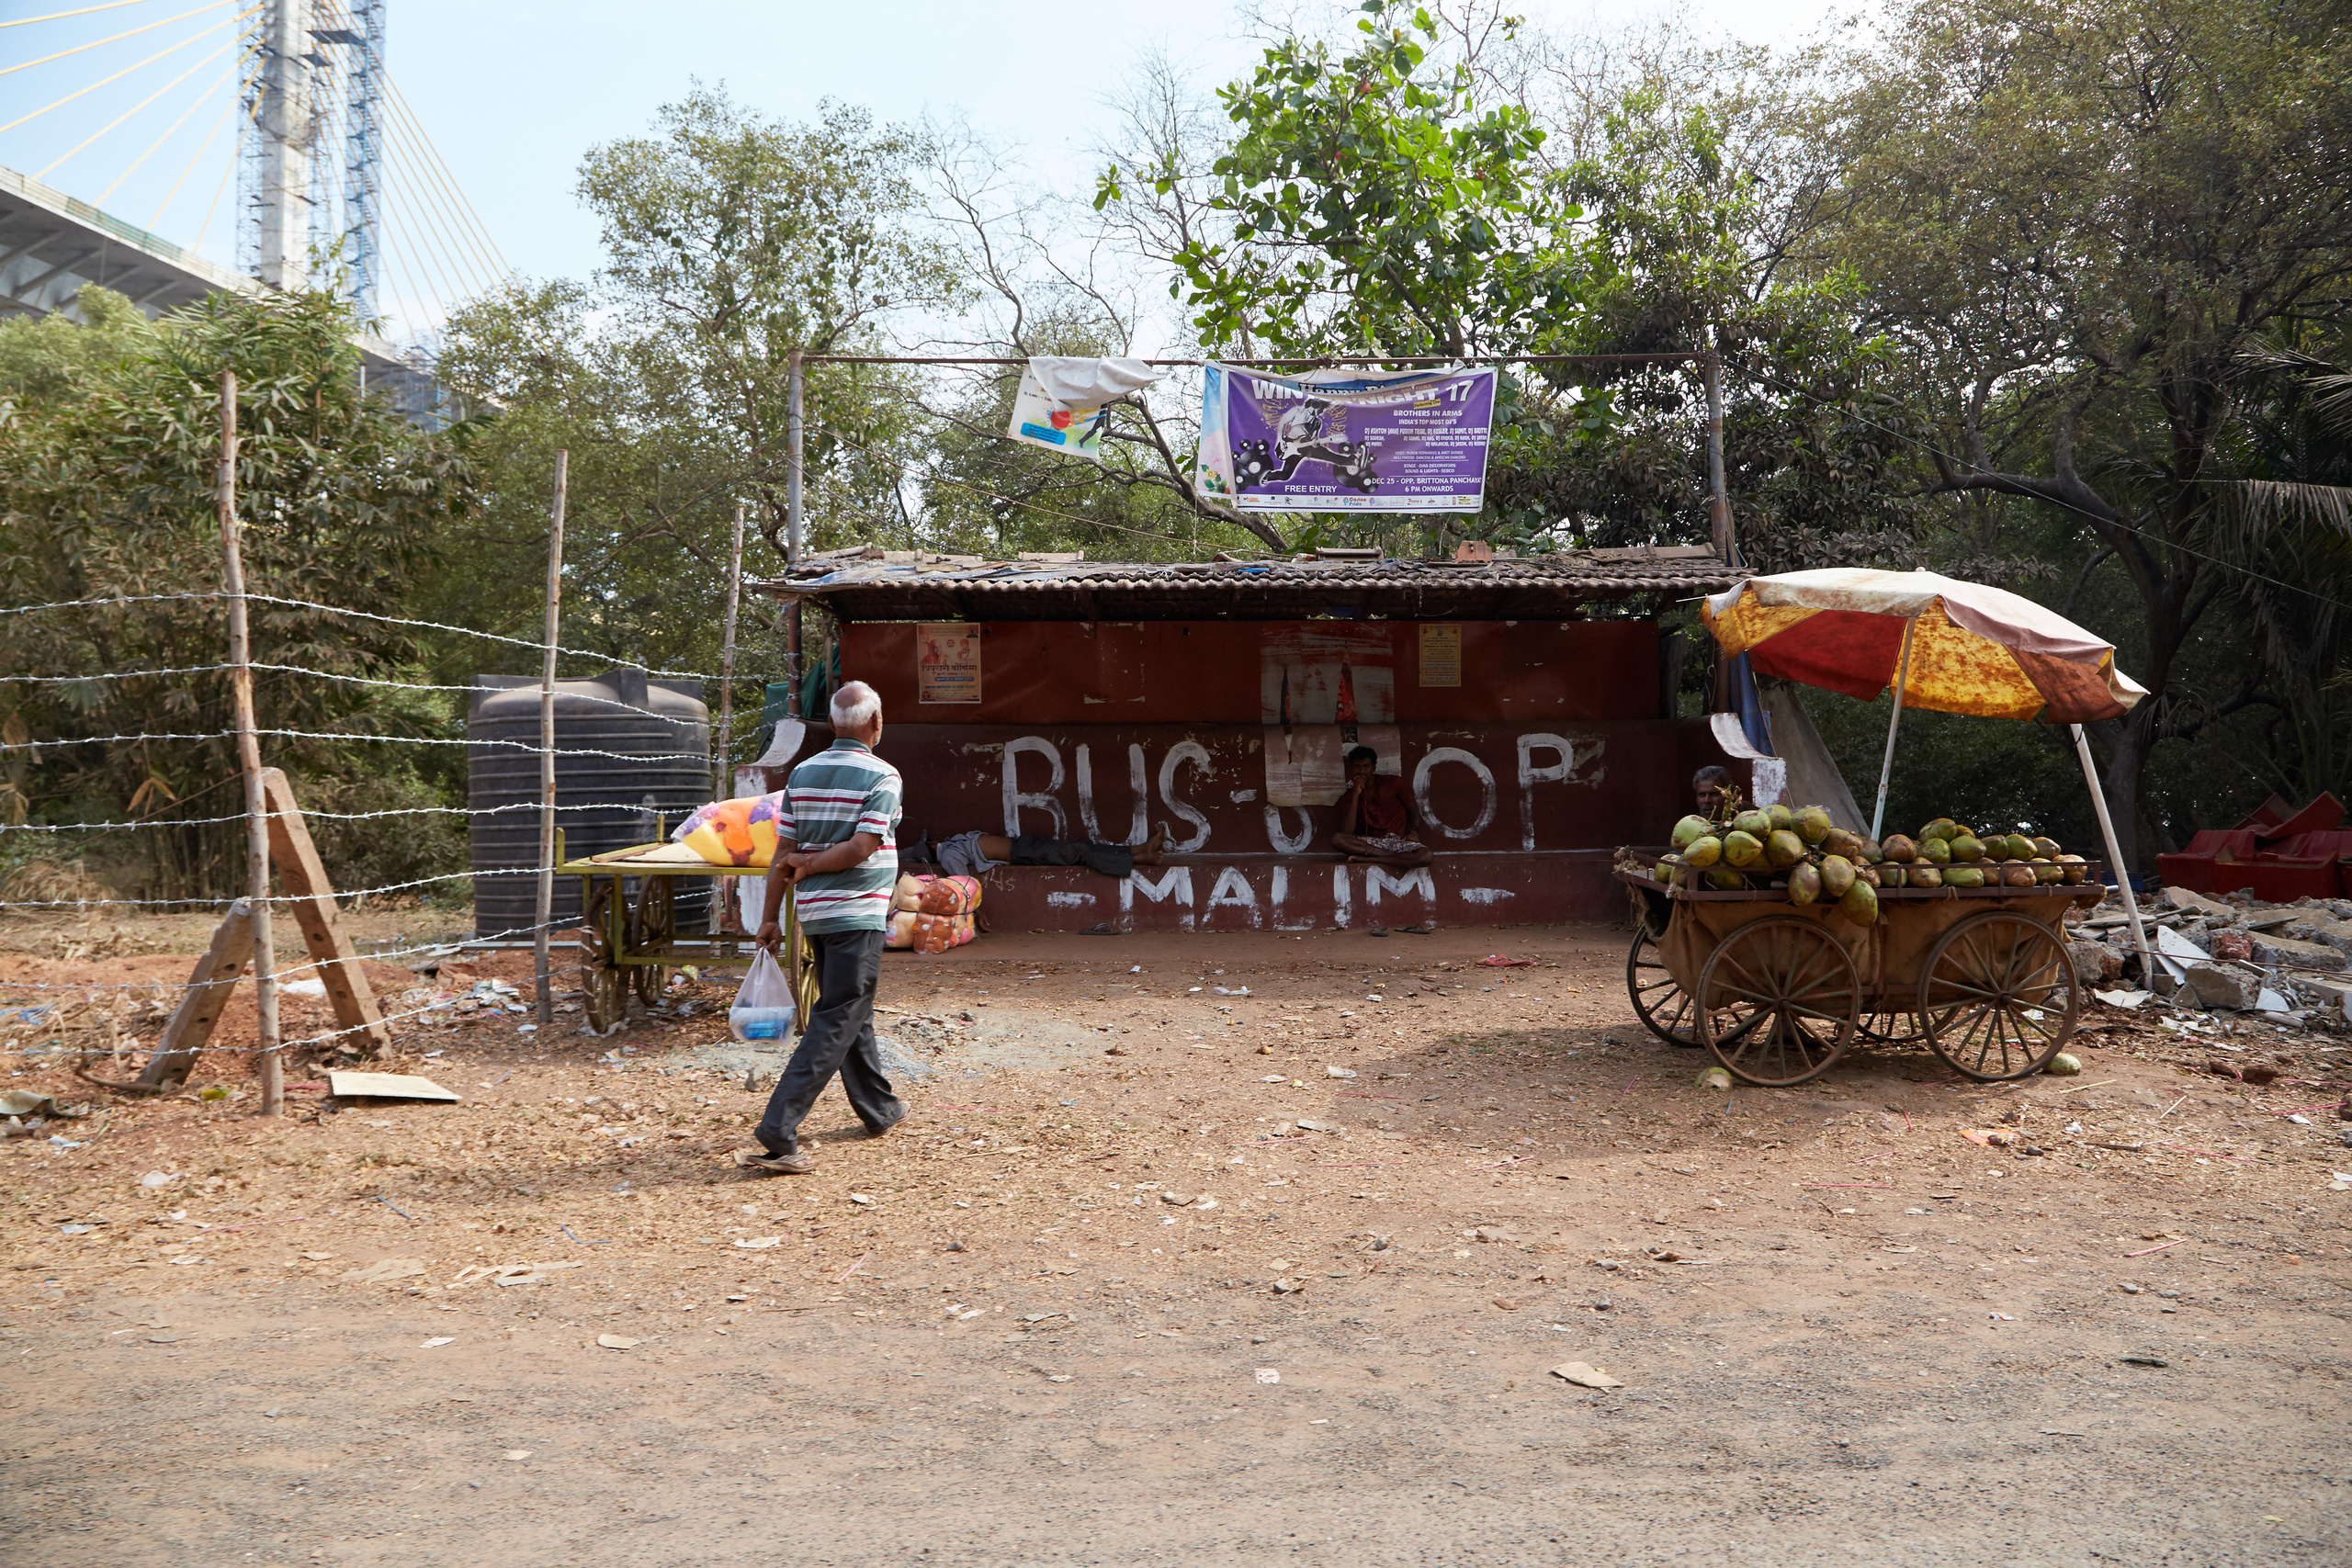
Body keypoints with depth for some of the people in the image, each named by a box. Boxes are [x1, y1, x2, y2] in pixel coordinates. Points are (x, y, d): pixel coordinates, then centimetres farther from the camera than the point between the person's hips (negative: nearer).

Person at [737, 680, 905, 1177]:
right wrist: (807, 867, -5)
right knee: (834, 1025, -7)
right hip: (858, 916, -7)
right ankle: (776, 1133, -15)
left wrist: (770, 917, 10)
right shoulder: (882, 776, -9)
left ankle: (879, 1109, 35)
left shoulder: (802, 773, 8)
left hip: (815, 913, 7)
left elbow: (784, 852, 7)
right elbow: (861, 848, -18)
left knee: (853, 1013, 20)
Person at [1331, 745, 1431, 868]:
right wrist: (1355, 795, -12)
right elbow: (1347, 833, -10)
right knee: (1337, 839, -29)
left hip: (1397, 841, -1)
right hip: (1369, 843, 1)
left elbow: (1412, 809, 15)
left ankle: (1368, 859, -25)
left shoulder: (1393, 783, 6)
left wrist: (1413, 830, -7)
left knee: (1425, 856, -34)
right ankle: (1393, 856, -27)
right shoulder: (1348, 798, 6)